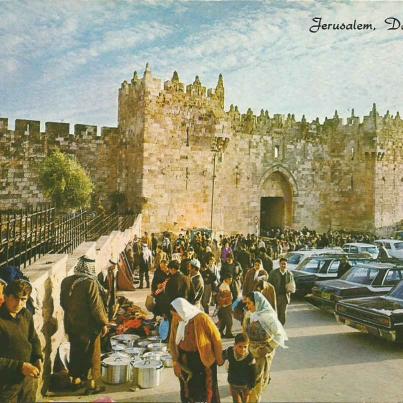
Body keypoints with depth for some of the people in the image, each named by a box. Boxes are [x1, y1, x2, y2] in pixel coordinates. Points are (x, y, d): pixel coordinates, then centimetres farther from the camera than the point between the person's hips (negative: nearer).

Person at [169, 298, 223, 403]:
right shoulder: (176, 320, -8)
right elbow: (173, 341, 3)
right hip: (186, 361, 4)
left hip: (204, 360, -4)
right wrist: (175, 362, -2)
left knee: (208, 388, 11)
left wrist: (219, 358, -4)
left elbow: (215, 336, -12)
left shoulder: (201, 318, -23)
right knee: (188, 389, 14)